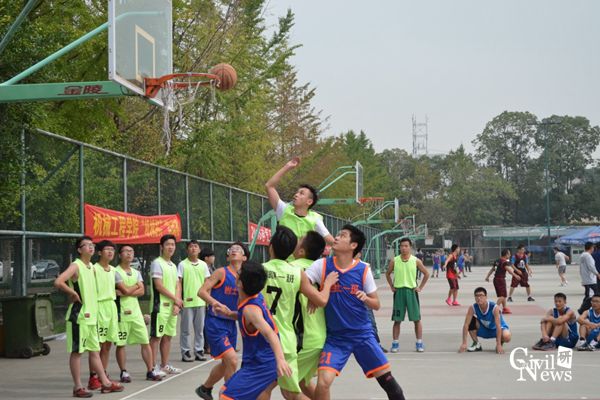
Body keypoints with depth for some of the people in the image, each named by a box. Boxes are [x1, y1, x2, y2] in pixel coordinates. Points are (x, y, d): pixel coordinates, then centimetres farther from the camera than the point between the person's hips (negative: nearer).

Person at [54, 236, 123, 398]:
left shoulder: (92, 267, 13)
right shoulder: (75, 266, -12)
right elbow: (58, 282, -26)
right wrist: (73, 293, -16)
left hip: (91, 315, 8)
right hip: (79, 315, -8)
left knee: (95, 351, 13)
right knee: (77, 351, -1)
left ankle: (105, 383, 19)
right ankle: (78, 387, 4)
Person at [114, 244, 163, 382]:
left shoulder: (136, 272, 14)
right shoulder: (116, 272, -6)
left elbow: (141, 291, 0)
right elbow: (125, 289, -17)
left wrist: (126, 292, -13)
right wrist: (136, 286, 0)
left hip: (136, 311, 6)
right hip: (122, 312, -6)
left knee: (145, 342, 3)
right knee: (121, 344, 2)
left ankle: (150, 371, 8)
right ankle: (124, 372, 12)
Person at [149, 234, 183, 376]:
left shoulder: (173, 266, 16)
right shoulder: (157, 263, -8)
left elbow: (178, 286, 12)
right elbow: (159, 286, -15)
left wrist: (177, 304, -3)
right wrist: (176, 299, -8)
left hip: (173, 306, 8)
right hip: (160, 306, -8)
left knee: (168, 336, 11)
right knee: (156, 336, -5)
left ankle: (164, 366, 19)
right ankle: (154, 367, -2)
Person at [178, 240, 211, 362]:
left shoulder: (203, 265, 9)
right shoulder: (182, 265, -2)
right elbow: (178, 283, -3)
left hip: (201, 301, 4)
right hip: (187, 302, -4)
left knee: (200, 328, 8)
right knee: (186, 328, 2)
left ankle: (199, 351, 15)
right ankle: (186, 352, 7)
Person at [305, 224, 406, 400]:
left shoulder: (363, 269, -5)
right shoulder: (322, 265, -6)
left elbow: (376, 304, 1)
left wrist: (365, 298, -18)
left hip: (363, 334, 1)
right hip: (335, 337, 0)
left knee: (387, 379, 3)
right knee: (323, 382, -17)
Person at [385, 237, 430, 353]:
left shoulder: (416, 261, -2)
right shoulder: (394, 261, 0)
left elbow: (426, 274, 7)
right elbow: (388, 274, 15)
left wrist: (420, 287, 2)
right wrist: (392, 287, 6)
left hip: (411, 291, 0)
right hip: (399, 291, 1)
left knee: (417, 319, 1)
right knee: (397, 320, 3)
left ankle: (419, 343, 9)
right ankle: (395, 343, 9)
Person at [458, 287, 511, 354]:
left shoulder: (494, 307, -32)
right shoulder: (473, 308, -23)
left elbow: (498, 326, -34)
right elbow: (466, 325, -25)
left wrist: (498, 345, -40)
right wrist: (464, 343, -32)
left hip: (495, 329, -3)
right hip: (484, 329, 3)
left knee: (506, 337, -35)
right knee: (471, 322, -25)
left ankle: (500, 343, 3)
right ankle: (476, 344, -5)